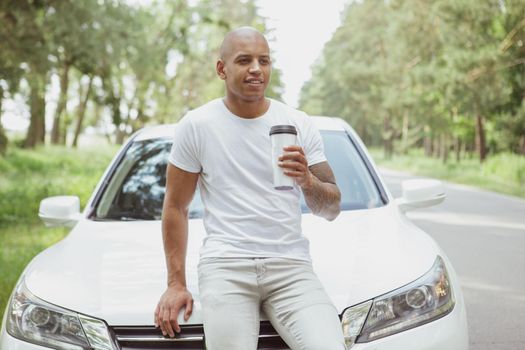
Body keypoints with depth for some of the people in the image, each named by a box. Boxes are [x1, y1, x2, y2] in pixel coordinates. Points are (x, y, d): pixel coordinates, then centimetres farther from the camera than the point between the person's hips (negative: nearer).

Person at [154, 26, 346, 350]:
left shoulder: (300, 124, 8)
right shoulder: (197, 125, 3)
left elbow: (332, 209, 8)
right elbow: (176, 208, 9)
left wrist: (307, 181, -14)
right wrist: (176, 283, 4)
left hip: (291, 264, 1)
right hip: (225, 263, -1)